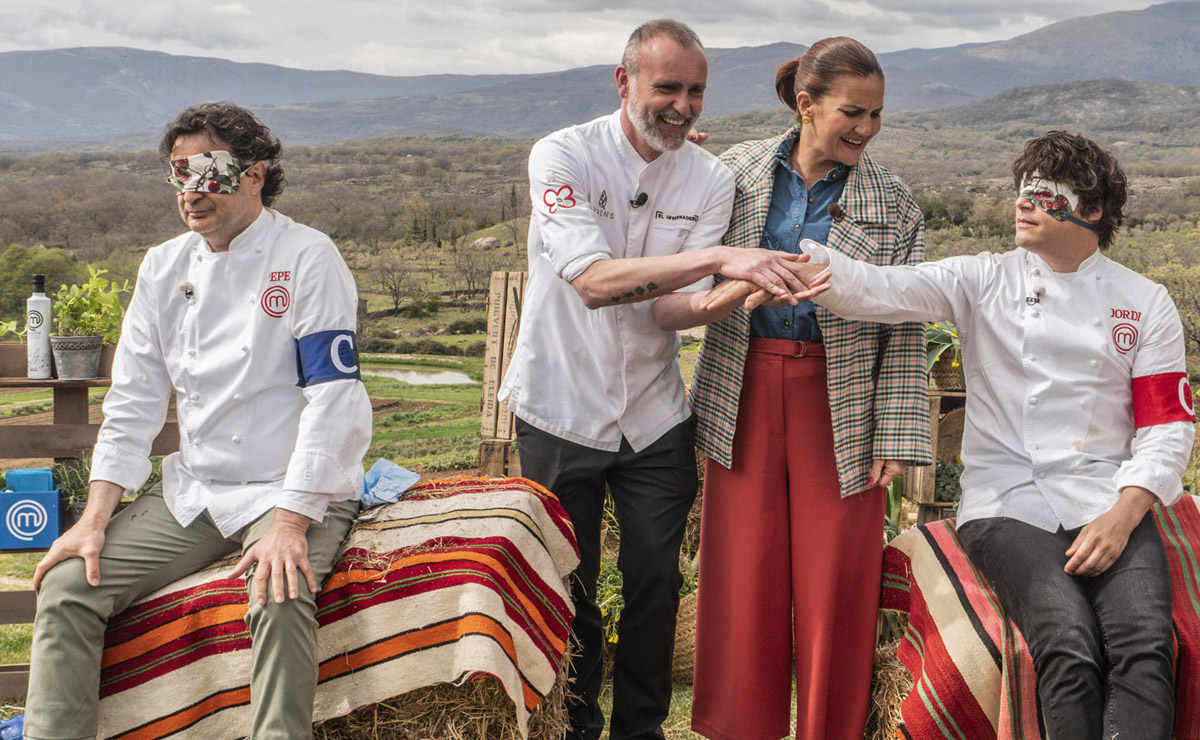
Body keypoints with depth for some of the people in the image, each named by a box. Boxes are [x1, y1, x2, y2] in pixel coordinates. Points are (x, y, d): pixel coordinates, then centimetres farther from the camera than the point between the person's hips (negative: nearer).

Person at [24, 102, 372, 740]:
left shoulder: (307, 257, -9)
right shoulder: (164, 267, 9)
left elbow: (333, 398, -15)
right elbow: (133, 400, 10)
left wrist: (290, 522, -24)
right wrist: (96, 517, -1)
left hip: (296, 493, -5)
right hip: (193, 494, 6)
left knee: (279, 600, -34)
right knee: (67, 586, -9)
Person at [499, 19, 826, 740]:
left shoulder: (712, 179, -3)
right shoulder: (563, 155, -13)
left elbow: (670, 310, -11)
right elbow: (593, 280, -29)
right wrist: (718, 259, -38)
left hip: (655, 416, 3)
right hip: (562, 409, -2)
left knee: (656, 583, 8)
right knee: (569, 589, 8)